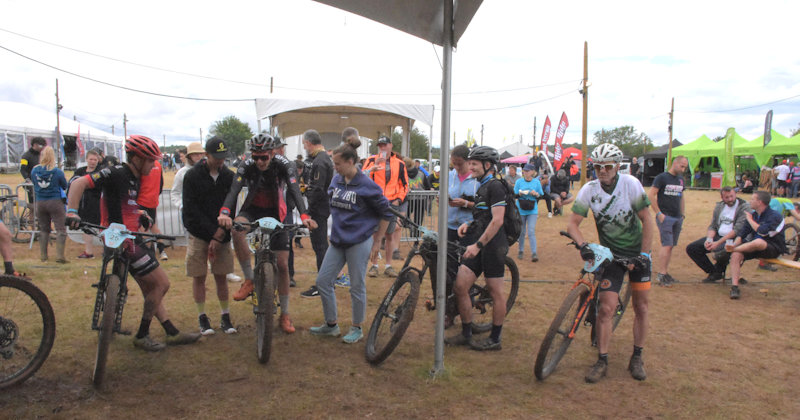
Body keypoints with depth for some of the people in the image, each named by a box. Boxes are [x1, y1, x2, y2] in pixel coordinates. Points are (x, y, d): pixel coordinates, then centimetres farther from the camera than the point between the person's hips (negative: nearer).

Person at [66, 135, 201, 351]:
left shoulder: (134, 179, 12)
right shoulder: (116, 173, -15)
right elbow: (79, 183, -22)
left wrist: (142, 215, 12)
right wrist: (72, 212, -33)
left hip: (133, 239, 10)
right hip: (123, 242, -10)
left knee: (150, 288, 14)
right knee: (162, 284, -4)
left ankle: (173, 333, 24)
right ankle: (141, 336, 9)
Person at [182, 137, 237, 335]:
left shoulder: (229, 176, 1)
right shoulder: (192, 175, -5)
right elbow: (191, 209, -9)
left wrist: (220, 235, -11)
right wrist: (212, 233, -15)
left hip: (222, 235, 2)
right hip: (198, 233, -1)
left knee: (221, 276, 5)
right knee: (199, 277, 3)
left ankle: (225, 317, 15)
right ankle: (202, 317, 16)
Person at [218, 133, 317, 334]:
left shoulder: (283, 165, -20)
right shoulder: (247, 167, -18)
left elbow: (295, 191, -31)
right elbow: (234, 191, -31)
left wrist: (304, 216, -48)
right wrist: (224, 213, -51)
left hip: (275, 212, 0)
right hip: (253, 209, 0)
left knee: (283, 265, -3)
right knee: (237, 229, -37)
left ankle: (285, 315, 12)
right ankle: (249, 280, -21)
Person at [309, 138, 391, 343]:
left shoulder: (367, 185, -13)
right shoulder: (336, 180, 4)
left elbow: (385, 212, -6)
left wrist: (377, 238, -4)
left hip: (359, 242, -7)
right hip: (337, 240, 7)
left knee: (357, 286, 3)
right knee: (323, 281, 7)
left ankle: (357, 328, 21)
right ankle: (331, 325, 23)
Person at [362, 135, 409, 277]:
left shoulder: (399, 163, 8)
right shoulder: (372, 160, 5)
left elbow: (404, 184, 12)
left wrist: (398, 199, 0)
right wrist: (374, 166, -22)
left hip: (392, 203, 2)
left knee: (390, 235, 8)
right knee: (377, 235, -3)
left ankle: (388, 266, 17)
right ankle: (374, 265, 9)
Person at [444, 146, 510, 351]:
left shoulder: (495, 186, -11)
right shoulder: (482, 186, 19)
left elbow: (497, 220, -19)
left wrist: (478, 244, -22)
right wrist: (468, 224, 9)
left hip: (492, 246, -9)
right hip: (478, 244, 9)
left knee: (496, 292, 3)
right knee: (460, 287, 3)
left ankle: (495, 338, 15)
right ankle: (466, 334, 15)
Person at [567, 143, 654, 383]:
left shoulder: (631, 184, -15)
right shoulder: (589, 190, -12)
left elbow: (646, 220, -9)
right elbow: (573, 224, -13)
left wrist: (644, 254, -13)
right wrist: (582, 245, -31)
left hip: (638, 252, 0)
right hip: (610, 254, 0)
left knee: (641, 307, 4)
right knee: (606, 308, -8)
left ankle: (637, 358, 22)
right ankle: (602, 361, 5)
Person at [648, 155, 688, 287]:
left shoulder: (680, 179, 16)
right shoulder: (662, 177, -7)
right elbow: (650, 195, -12)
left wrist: (683, 213, 17)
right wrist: (659, 214, -14)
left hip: (677, 218, 7)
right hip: (665, 217, -7)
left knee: (670, 246, 9)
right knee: (667, 245, -12)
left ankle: (665, 272, 16)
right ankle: (661, 275, -9)